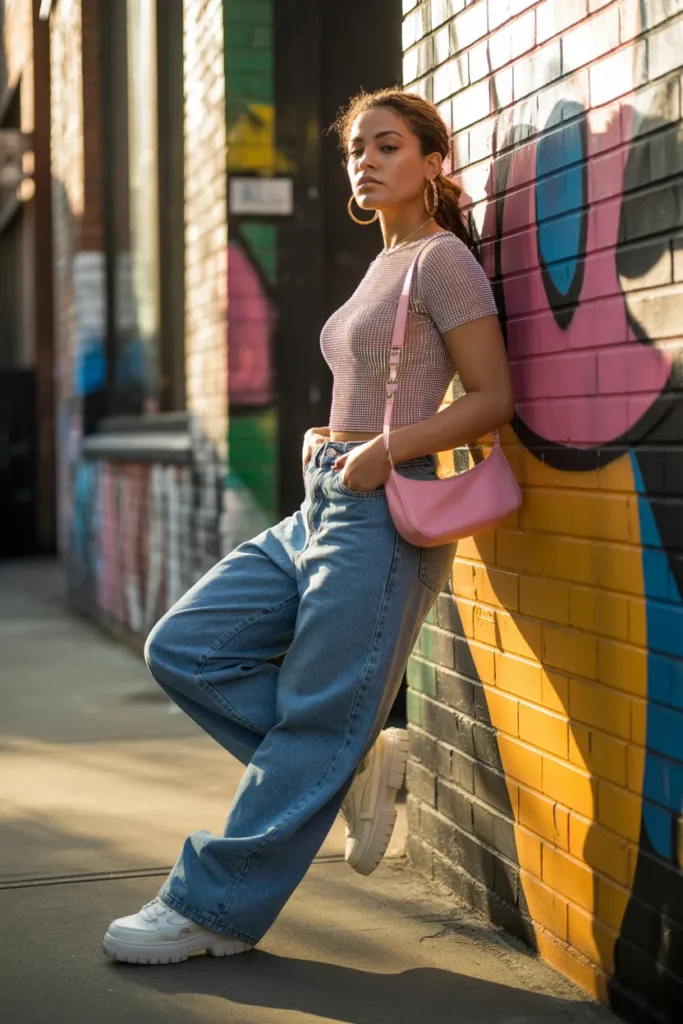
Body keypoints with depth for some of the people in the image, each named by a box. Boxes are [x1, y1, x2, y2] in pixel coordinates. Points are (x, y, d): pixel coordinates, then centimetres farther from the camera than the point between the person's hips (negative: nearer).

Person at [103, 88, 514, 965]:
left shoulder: (442, 258, -6)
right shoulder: (382, 266, 20)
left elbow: (493, 399, -11)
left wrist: (384, 451, -19)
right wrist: (325, 439, 11)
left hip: (383, 517, -10)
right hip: (322, 507, 10)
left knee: (314, 724, -2)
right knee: (182, 648, 4)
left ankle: (213, 910, 7)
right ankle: (357, 761, 10)